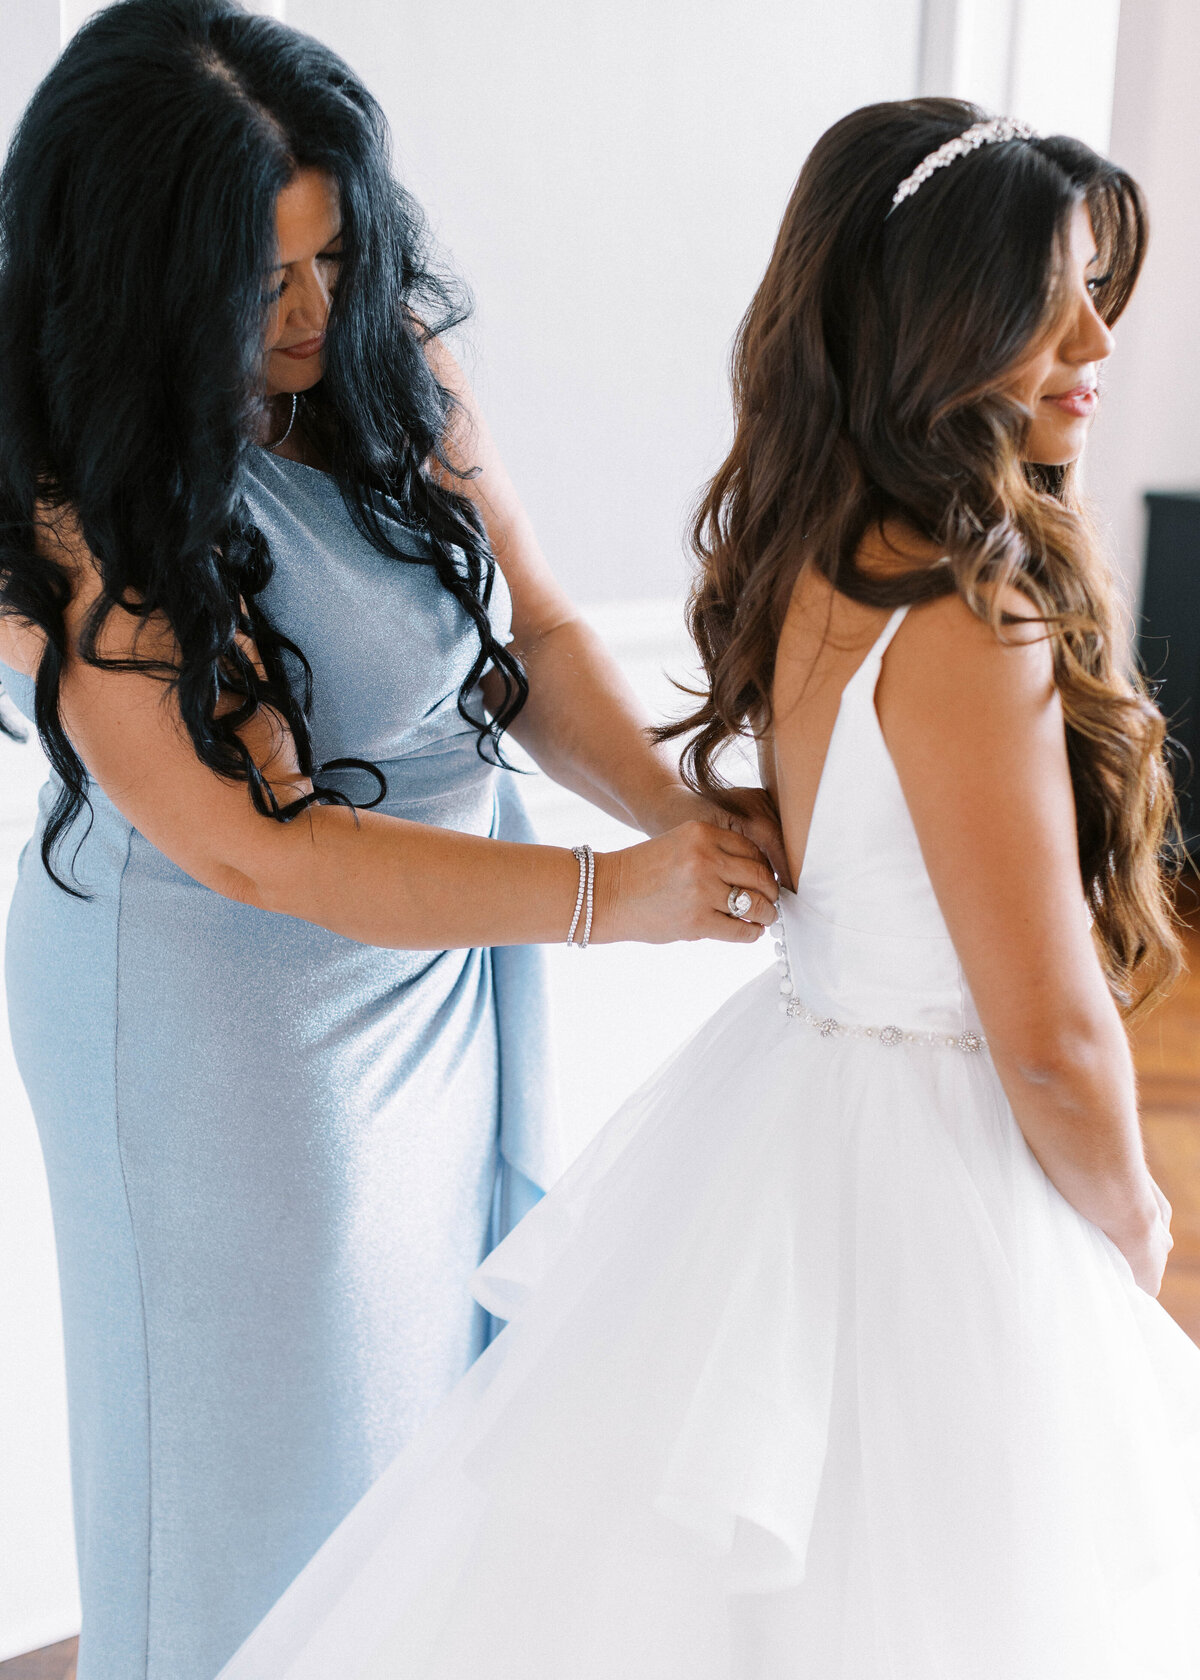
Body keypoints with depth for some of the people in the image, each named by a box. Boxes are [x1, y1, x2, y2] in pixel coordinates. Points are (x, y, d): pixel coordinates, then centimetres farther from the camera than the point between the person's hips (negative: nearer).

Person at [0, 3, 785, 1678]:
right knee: (270, 1405, 12)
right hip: (229, 1016, -6)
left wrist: (676, 805, -20)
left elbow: (533, 628, -2)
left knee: (439, 1337, 23)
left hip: (446, 955, 6)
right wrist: (605, 896, -30)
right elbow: (255, 847, -27)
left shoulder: (393, 358, -6)